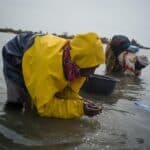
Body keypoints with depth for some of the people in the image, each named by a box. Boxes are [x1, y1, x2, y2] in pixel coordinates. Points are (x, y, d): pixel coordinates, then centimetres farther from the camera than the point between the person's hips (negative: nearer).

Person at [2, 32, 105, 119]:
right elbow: (44, 107, -40)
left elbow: (68, 91, -13)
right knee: (15, 106, -9)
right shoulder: (48, 64, -46)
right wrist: (79, 108, -44)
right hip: (15, 55, -5)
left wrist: (81, 103, -33)